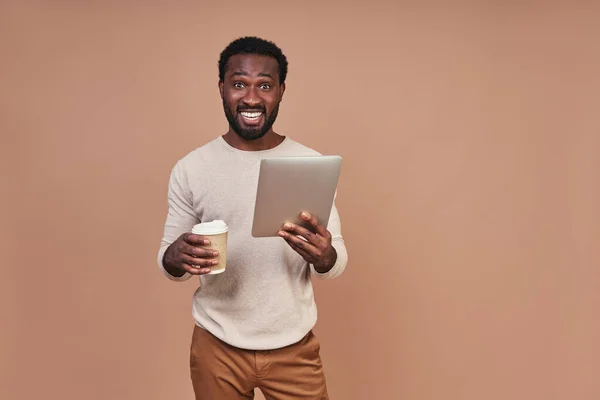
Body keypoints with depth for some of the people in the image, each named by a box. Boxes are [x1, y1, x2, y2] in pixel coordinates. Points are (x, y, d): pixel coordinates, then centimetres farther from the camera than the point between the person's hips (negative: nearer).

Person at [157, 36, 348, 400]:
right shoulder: (190, 169, -5)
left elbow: (337, 263, -3)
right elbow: (167, 259, 0)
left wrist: (324, 255, -26)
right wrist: (176, 258, -23)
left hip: (294, 346, 0)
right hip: (217, 346, 1)